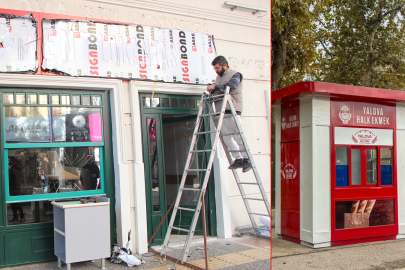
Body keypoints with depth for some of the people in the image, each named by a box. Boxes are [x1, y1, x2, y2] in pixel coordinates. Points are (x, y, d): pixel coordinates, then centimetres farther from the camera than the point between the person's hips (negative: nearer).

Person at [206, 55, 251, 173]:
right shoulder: (218, 77, 24)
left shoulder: (235, 75, 1)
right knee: (226, 137, 2)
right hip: (221, 112, 7)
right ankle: (238, 159, 8)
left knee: (238, 136, -7)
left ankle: (246, 159, 2)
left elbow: (231, 86, -19)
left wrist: (215, 87, -15)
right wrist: (212, 91, 2)